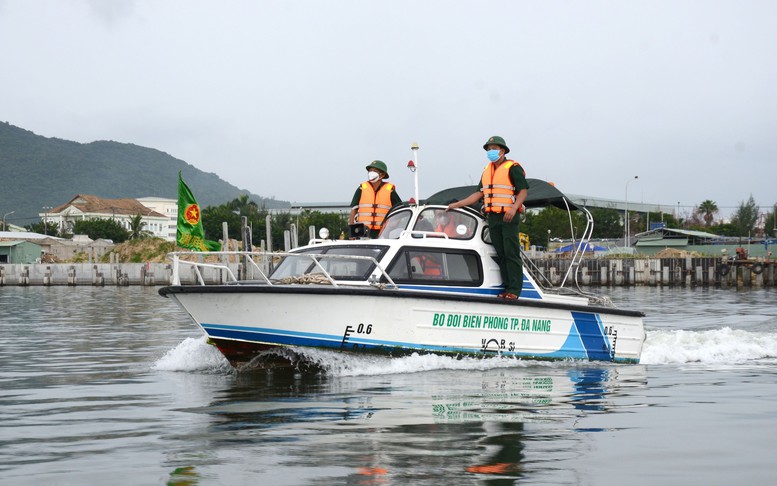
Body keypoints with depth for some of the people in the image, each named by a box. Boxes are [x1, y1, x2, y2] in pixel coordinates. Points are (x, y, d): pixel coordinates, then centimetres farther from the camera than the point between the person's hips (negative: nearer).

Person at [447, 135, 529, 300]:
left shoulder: (513, 168, -3)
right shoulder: (487, 171, 19)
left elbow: (523, 191, -9)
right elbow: (479, 194, 22)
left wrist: (514, 208, -23)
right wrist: (457, 204, 18)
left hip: (509, 217, -7)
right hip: (492, 217, 7)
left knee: (511, 254, -9)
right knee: (501, 254, 5)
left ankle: (515, 289, -10)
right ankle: (507, 287, 6)